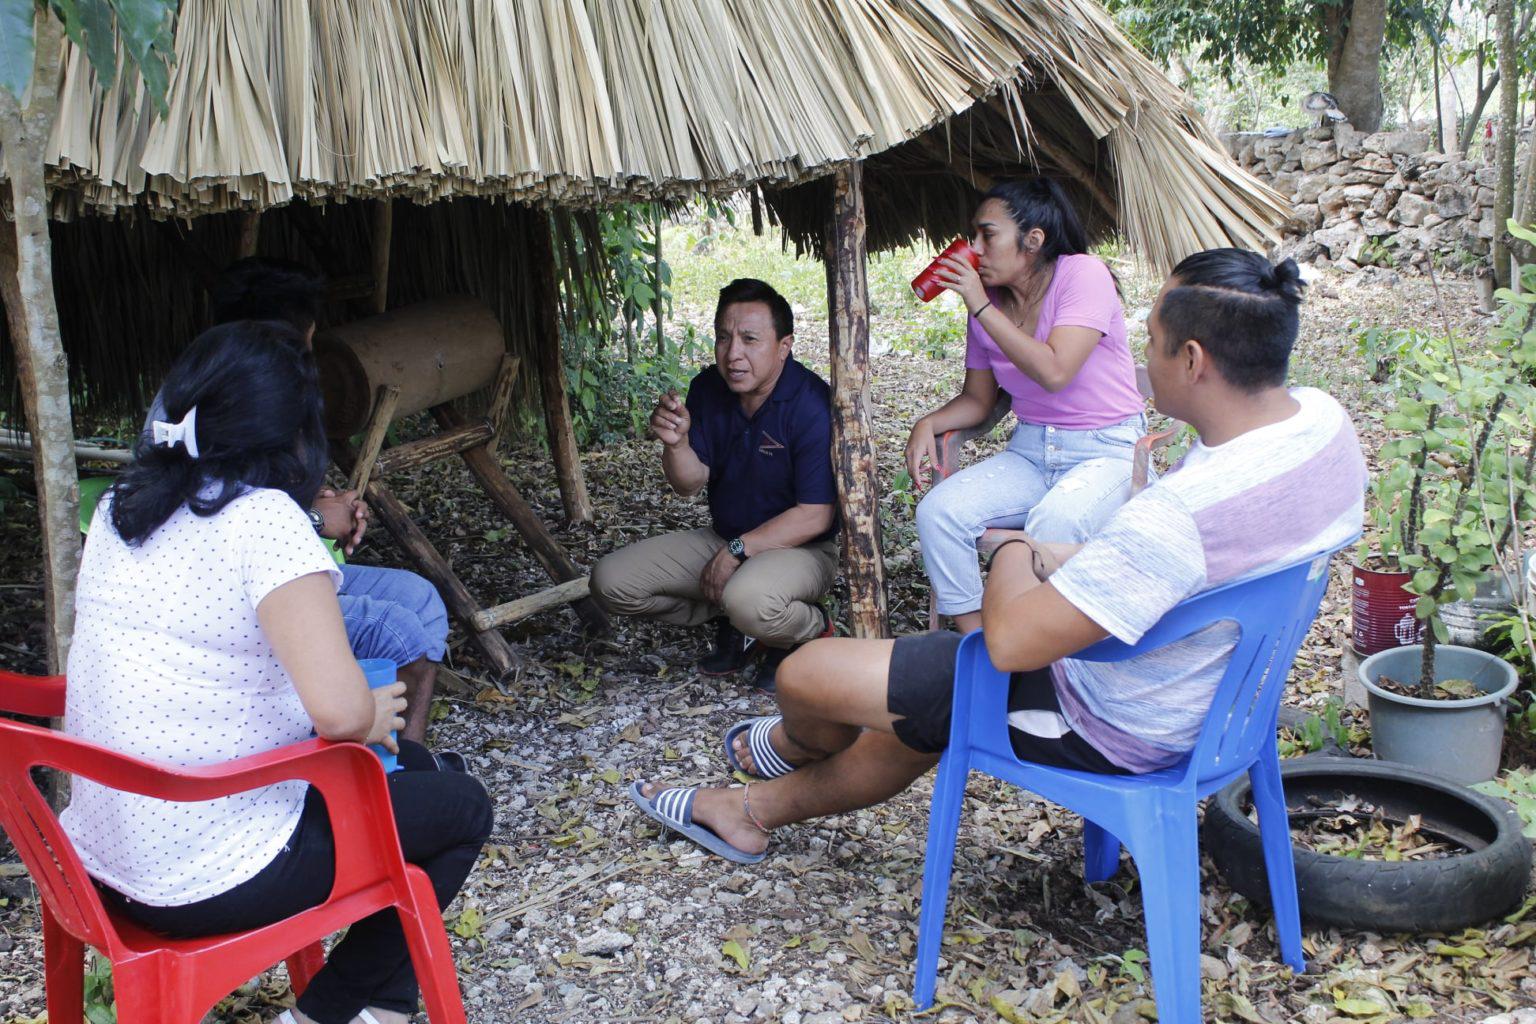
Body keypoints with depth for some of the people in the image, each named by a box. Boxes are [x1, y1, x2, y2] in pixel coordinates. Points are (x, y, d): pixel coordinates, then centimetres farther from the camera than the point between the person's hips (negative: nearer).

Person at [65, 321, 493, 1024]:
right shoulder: (264, 519, -22)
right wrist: (373, 717, -6)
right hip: (209, 882, -8)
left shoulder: (119, 508, 3)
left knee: (409, 764, 26)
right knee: (461, 808, 11)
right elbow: (341, 709, -30)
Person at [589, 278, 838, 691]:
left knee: (749, 600, -40)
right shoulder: (708, 389, -3)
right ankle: (729, 618, 7)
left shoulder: (812, 405, -23)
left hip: (800, 549, -6)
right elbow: (691, 483, -2)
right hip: (723, 539, 7)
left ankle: (814, 629, -4)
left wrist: (736, 552, -21)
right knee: (610, 581, -6)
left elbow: (816, 516, -23)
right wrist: (676, 443, -24)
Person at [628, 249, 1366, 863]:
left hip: (1110, 728, -9)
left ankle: (795, 746, 39)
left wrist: (1015, 552, -11)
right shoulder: (1322, 419, -9)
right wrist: (1059, 563, 5)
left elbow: (1010, 640, -33)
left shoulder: (1175, 517, -38)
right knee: (907, 732, 27)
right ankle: (759, 807, 49)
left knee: (807, 675, 1)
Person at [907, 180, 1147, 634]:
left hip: (1108, 451, -5)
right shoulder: (987, 300, 4)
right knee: (937, 511, -18)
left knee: (1053, 523, -36)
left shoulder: (1083, 274, -12)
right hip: (1030, 451, 6)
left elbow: (1054, 371, -26)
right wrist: (927, 424, -8)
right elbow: (977, 399, 13)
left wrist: (981, 307, -21)